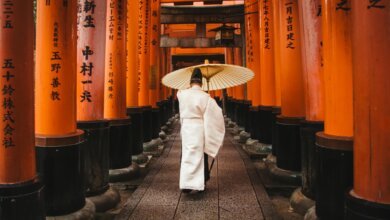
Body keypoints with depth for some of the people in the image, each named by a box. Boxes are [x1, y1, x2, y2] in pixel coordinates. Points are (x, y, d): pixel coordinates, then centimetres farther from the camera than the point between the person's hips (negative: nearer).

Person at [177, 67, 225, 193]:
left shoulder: (182, 94, -3)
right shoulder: (205, 97, -11)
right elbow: (217, 114, -11)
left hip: (186, 128, 2)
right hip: (199, 129, -2)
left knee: (187, 156, 9)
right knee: (200, 156, 11)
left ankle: (186, 184, 1)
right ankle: (200, 184, 21)